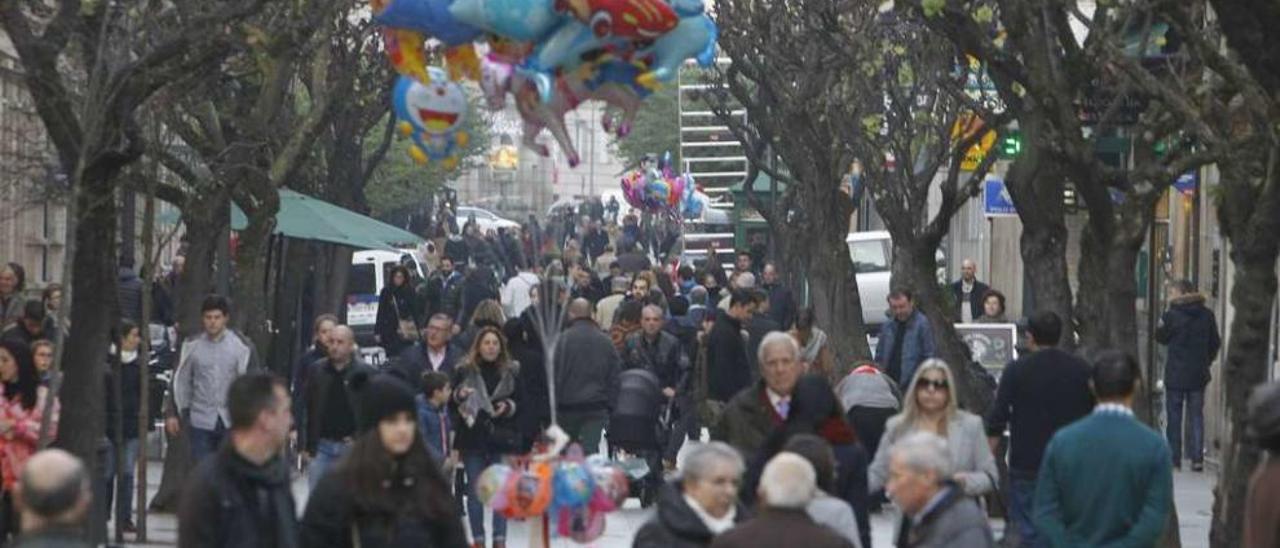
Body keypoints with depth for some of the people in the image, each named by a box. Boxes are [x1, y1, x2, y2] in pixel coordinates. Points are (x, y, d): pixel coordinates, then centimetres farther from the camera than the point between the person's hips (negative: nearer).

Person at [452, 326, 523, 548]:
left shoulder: (511, 371, 3)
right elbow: (452, 403, 4)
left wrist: (509, 407, -12)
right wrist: (459, 396, -17)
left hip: (501, 438, 0)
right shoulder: (464, 371, 1)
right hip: (472, 437, 0)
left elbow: (521, 402, 8)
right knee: (474, 489, 3)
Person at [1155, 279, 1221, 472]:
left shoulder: (1172, 315, -13)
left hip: (1176, 374, -3)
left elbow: (1161, 338, 0)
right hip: (1198, 375, 3)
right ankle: (1197, 458, 4)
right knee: (1196, 416, 9)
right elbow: (1215, 342, 8)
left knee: (1174, 417, 5)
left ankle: (1174, 459, 5)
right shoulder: (1207, 315, 0)